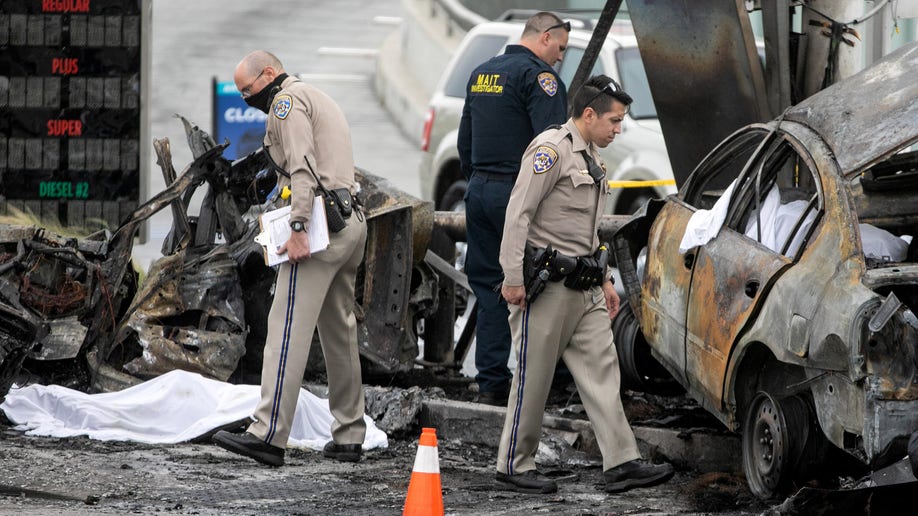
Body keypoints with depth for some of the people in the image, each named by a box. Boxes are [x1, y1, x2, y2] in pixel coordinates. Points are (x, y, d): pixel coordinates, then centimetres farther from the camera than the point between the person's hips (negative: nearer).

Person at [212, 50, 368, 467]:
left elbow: (303, 167, -17)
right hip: (351, 223, 10)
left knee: (288, 330, -14)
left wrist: (298, 229, -23)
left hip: (320, 225, -10)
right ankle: (348, 437, 16)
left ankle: (268, 435, -20)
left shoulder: (287, 101, -4)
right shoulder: (321, 101, 27)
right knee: (340, 332, 14)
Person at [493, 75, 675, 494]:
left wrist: (604, 279, 23)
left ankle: (621, 464, -3)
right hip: (546, 284, -9)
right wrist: (513, 278, -21)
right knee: (534, 377, -2)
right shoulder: (551, 150, -12)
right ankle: (514, 467, 7)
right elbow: (518, 214, -17)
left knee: (601, 371, 1)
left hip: (583, 287, 9)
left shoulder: (590, 157, 18)